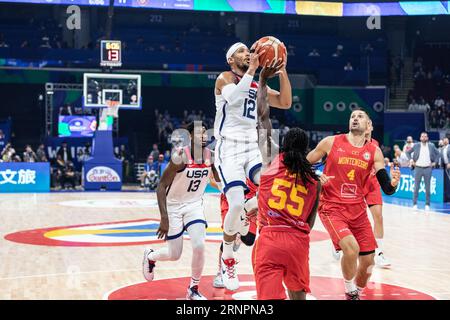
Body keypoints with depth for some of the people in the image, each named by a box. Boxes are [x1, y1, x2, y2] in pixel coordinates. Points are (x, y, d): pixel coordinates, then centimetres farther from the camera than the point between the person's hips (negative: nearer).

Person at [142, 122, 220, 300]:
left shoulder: (211, 156, -11)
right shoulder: (180, 157, -25)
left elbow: (220, 181, 5)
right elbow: (161, 187, -23)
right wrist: (164, 218, -28)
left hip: (195, 205, 3)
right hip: (174, 207, -3)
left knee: (199, 246, -16)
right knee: (174, 255, 5)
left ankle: (194, 290, 4)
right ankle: (150, 256, 41)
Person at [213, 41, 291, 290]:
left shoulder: (257, 86, 18)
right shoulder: (225, 78, 0)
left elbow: (285, 103, 9)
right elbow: (233, 96, -22)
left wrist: (282, 71, -1)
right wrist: (252, 69, -25)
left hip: (252, 148, 5)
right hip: (229, 148, -5)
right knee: (236, 204, -19)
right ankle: (227, 258, 2)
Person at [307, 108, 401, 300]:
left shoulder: (374, 152, 3)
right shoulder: (331, 142, -3)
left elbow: (387, 189, -1)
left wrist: (393, 183, -24)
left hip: (358, 210, 4)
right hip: (332, 208, -4)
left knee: (367, 261, 5)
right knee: (351, 248, -26)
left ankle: (357, 293, 35)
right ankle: (350, 294, -1)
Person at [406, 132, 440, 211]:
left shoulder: (431, 146, 4)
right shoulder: (416, 145, 1)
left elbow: (437, 153, 15)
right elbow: (408, 152, 9)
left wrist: (435, 162, 6)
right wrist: (411, 160, 0)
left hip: (428, 168, 1)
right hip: (418, 168, -1)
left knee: (427, 187, 3)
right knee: (416, 187, 2)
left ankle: (427, 205, 10)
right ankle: (414, 204, 7)